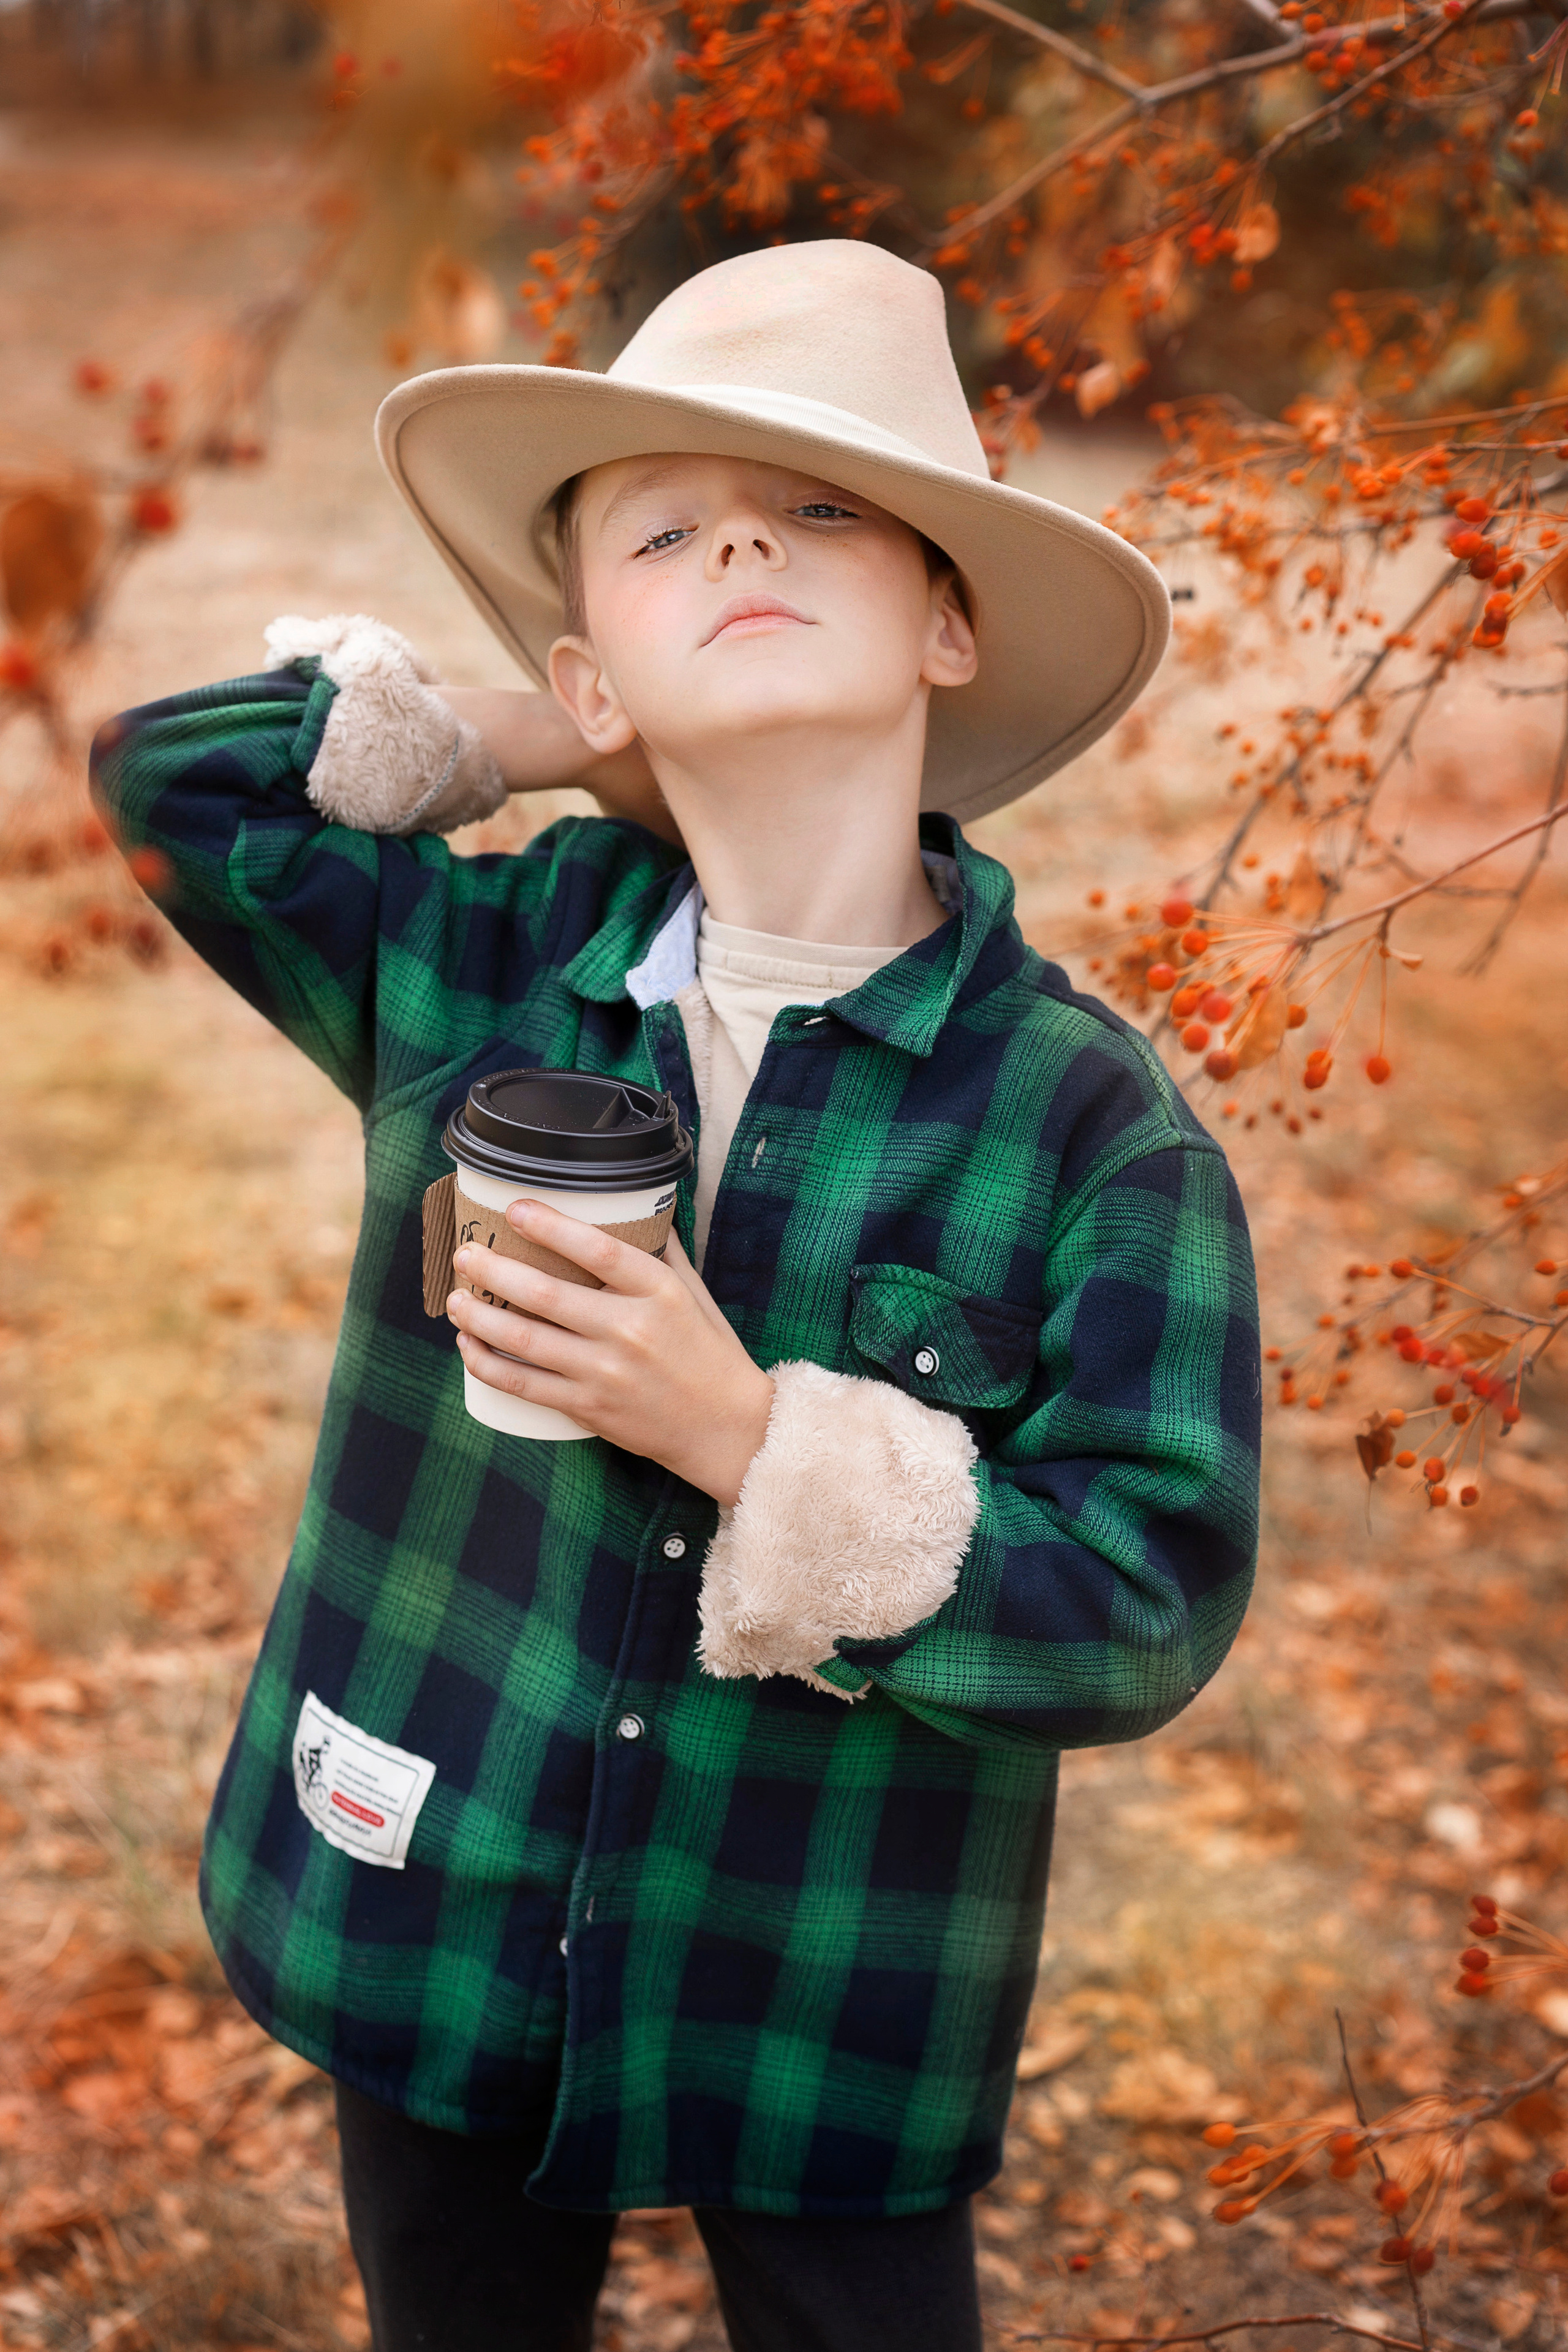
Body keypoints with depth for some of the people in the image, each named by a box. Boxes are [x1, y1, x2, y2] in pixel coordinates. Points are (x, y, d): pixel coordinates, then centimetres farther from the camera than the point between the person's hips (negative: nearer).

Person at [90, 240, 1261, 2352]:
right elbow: (173, 770, 6)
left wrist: (755, 1440, -26)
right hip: (440, 1938, 3)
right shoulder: (470, 970, -4)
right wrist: (538, 750, -1)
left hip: (837, 2014, -2)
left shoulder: (1097, 1122, -14)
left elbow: (1149, 1618, -16)